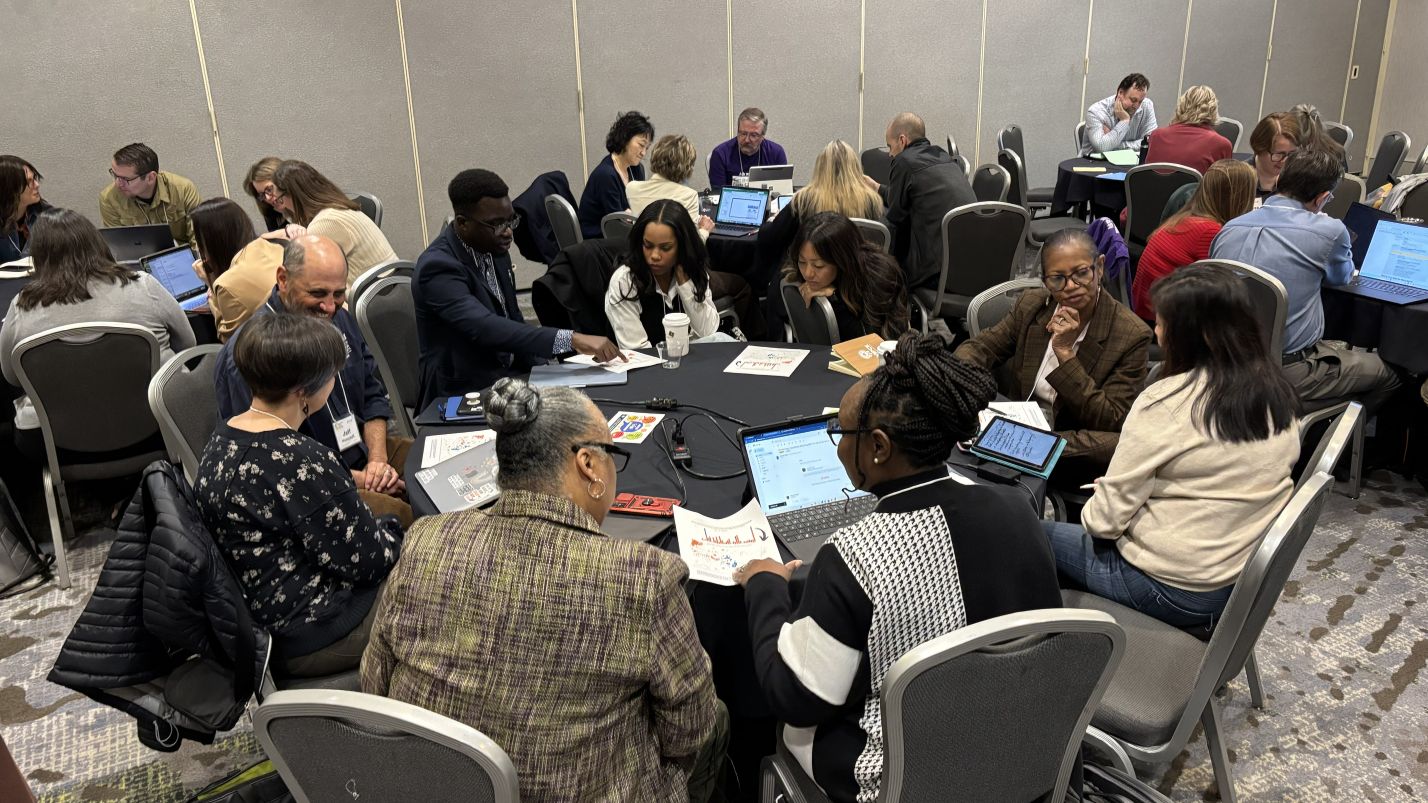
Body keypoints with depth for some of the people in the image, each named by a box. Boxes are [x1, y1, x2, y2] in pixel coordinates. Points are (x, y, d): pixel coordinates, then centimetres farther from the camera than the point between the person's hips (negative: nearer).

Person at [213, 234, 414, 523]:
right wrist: (358, 479, -17)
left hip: (363, 449, 8)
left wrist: (378, 458, -4)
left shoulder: (339, 318, 8)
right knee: (405, 516, -33)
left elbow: (373, 394, 13)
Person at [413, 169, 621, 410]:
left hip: (511, 374, 7)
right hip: (462, 395, -7)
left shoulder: (495, 249, 4)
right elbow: (485, 329, -34)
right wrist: (571, 339, -41)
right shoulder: (438, 267, -20)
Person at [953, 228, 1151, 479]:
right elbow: (978, 348, 6)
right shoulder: (1031, 305, 1)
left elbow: (1111, 422, -15)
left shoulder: (1132, 335, -11)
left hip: (1078, 447, -2)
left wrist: (1065, 353, -23)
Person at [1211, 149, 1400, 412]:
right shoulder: (1329, 231, -13)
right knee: (1388, 374, 18)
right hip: (1287, 374, -6)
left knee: (1339, 349, 30)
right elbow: (1341, 276, 10)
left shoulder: (1229, 229, 1)